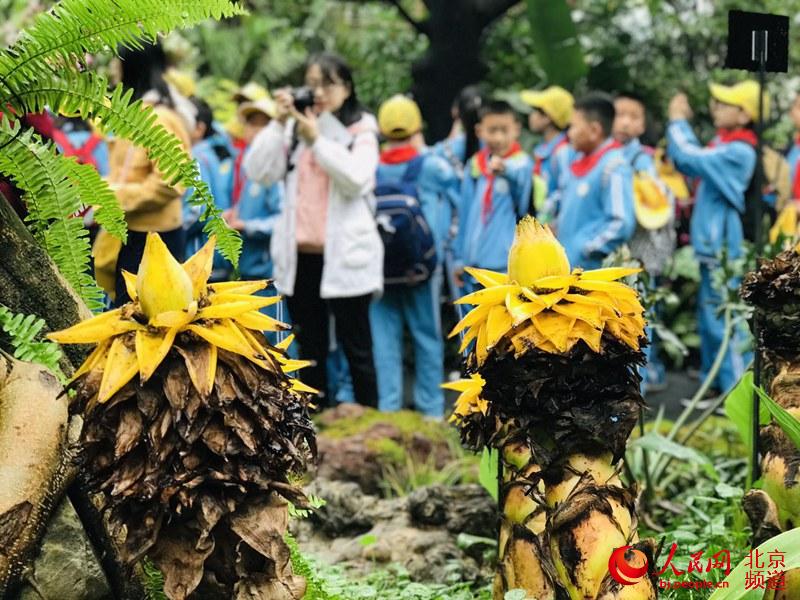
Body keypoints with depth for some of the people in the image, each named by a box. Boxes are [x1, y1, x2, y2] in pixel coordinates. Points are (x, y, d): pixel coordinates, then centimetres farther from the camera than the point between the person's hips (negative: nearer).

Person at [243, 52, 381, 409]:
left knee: (356, 348, 1)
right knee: (310, 349, 11)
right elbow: (259, 172, 0)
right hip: (300, 256, 4)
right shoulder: (294, 129, 11)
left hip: (344, 256, -4)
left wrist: (317, 140, -16)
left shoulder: (361, 131, 2)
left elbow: (356, 179, -15)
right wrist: (278, 123, -6)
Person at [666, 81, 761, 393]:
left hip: (723, 245, -10)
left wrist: (678, 120, -8)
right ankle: (714, 384, 25)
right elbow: (690, 161, 14)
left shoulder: (738, 152, -19)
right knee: (709, 317, 16)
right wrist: (679, 123, 5)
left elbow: (690, 158, -23)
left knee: (723, 320, -7)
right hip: (711, 243, 10)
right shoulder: (724, 142, 10)